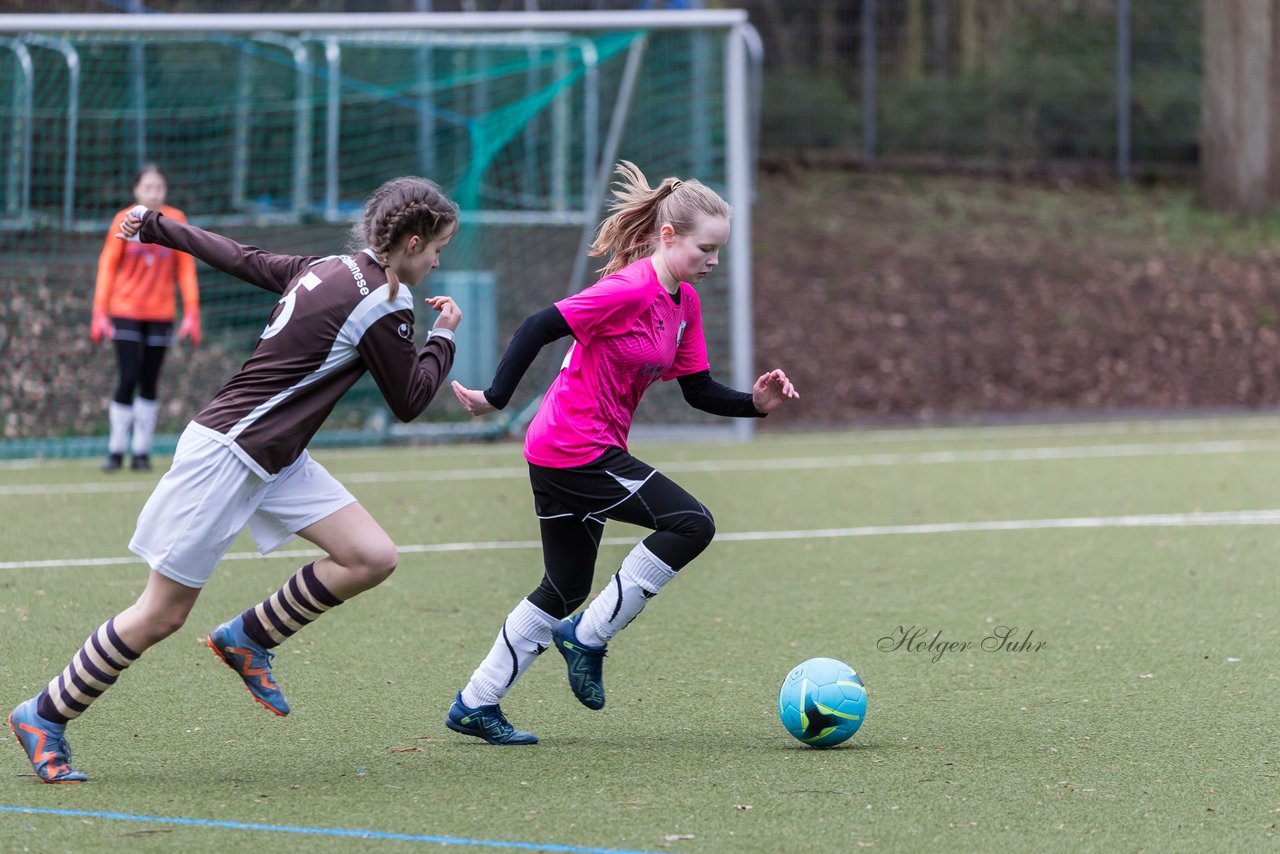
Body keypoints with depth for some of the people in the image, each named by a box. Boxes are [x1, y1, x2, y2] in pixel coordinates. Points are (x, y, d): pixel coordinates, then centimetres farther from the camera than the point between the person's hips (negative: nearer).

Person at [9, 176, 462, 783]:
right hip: (225, 456, -9)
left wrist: (158, 227, 28)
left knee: (372, 558, -3)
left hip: (274, 460, 9)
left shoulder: (326, 269, 8)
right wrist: (443, 338, 7)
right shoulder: (383, 309, -18)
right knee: (162, 615, -2)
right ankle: (43, 717, 11)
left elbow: (242, 259, 16)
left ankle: (247, 639, 13)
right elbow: (409, 403, -8)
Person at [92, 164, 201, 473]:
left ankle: (141, 452, 11)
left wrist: (191, 312, -2)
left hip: (160, 314, 2)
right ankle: (116, 450, -1)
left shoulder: (176, 221, 2)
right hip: (125, 311, -2)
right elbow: (107, 265, -1)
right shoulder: (124, 221, -2)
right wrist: (100, 311, -8)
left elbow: (186, 268, 4)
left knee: (150, 383, 4)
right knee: (128, 378, -10)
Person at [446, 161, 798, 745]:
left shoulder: (685, 302, 9)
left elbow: (699, 392, 12)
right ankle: (588, 637, -3)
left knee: (567, 587, 15)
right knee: (692, 525, -10)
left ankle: (475, 706, 20)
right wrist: (495, 398, -25)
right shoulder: (630, 291, -20)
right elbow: (539, 328, -23)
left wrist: (755, 402, -3)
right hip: (575, 449, -10)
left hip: (562, 454, 10)